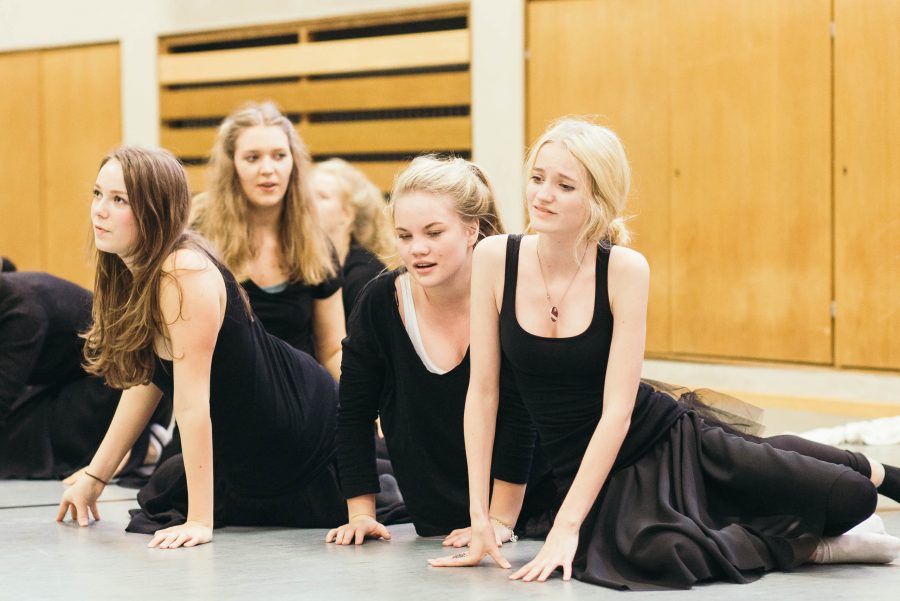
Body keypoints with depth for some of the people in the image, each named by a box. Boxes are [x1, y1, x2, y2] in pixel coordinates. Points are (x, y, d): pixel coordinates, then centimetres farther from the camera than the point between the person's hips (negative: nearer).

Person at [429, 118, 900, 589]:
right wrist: (480, 517, -7)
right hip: (589, 471, 1)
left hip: (673, 443, -1)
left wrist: (567, 525, -24)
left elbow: (617, 410, -19)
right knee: (656, 554, -33)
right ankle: (803, 545, -1)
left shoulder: (624, 269, -17)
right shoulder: (495, 258, -11)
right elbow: (483, 391, -5)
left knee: (852, 498, -5)